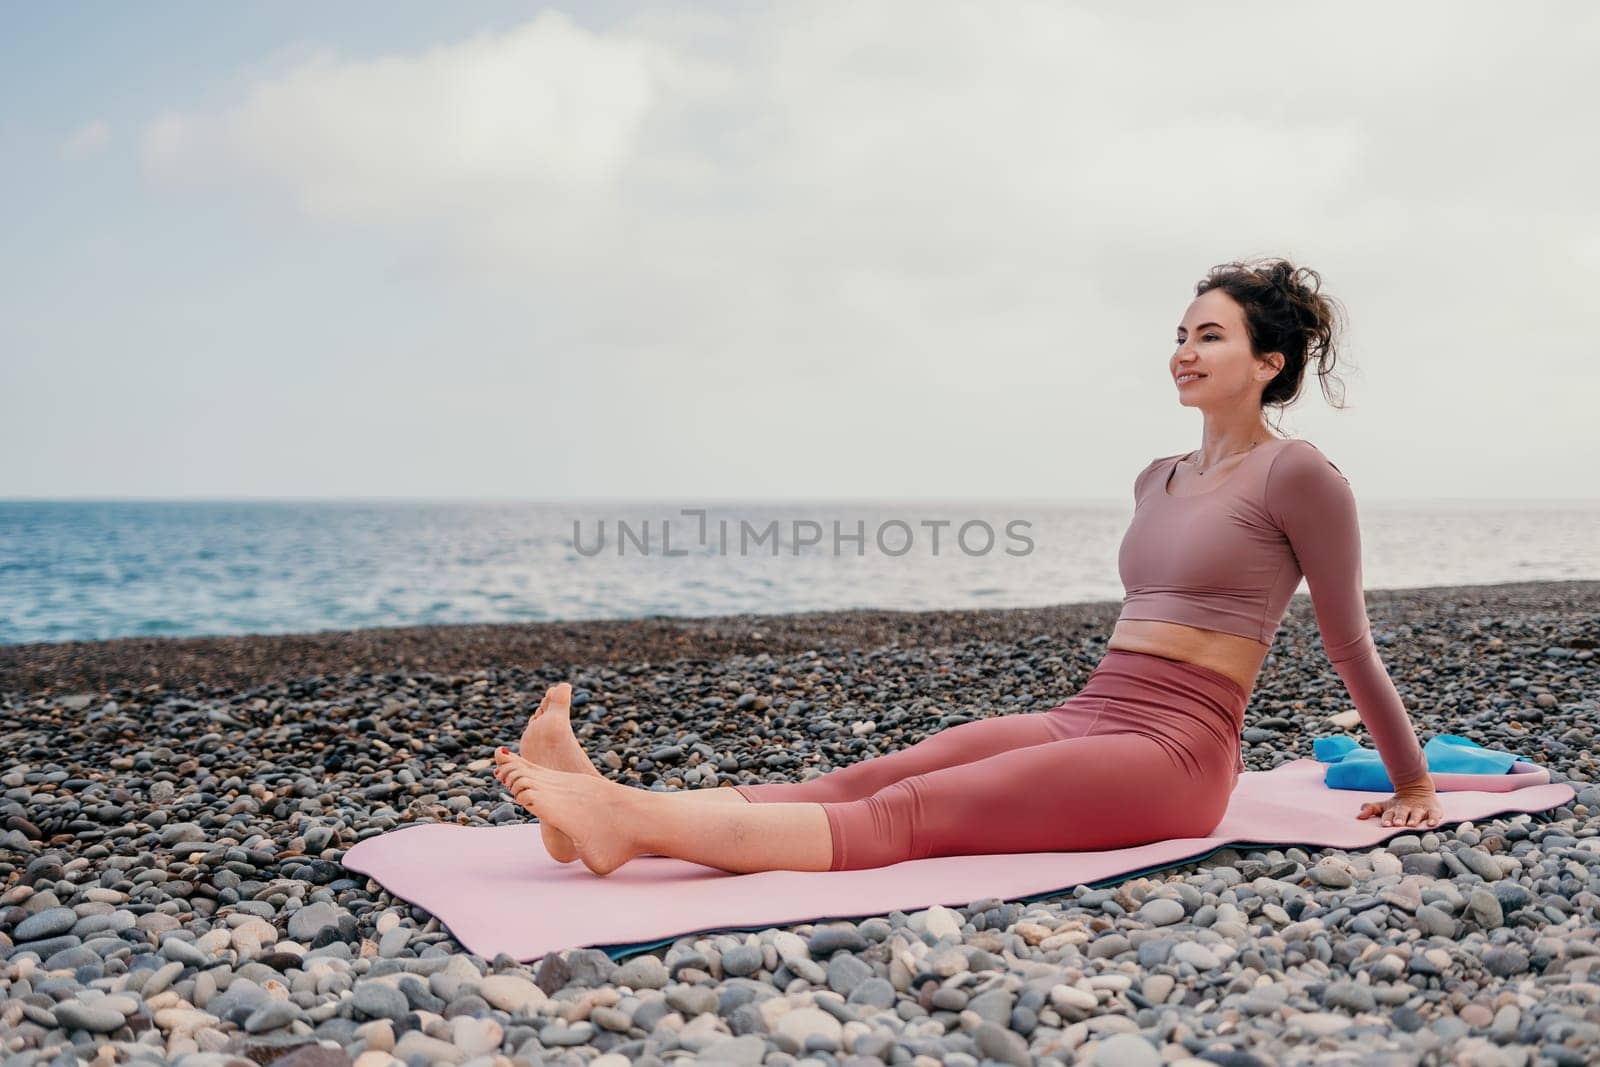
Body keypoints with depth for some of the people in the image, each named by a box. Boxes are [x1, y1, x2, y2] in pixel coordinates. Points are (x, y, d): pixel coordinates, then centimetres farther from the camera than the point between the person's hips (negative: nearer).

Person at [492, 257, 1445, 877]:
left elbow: (1351, 645, 2)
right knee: (868, 777, -15)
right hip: (1084, 718, 7)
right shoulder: (1159, 480, 19)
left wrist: (1416, 785, 11)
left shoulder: (1297, 474, -4)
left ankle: (636, 826, -41)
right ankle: (615, 808, -30)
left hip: (1171, 755, -7)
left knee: (907, 814, -26)